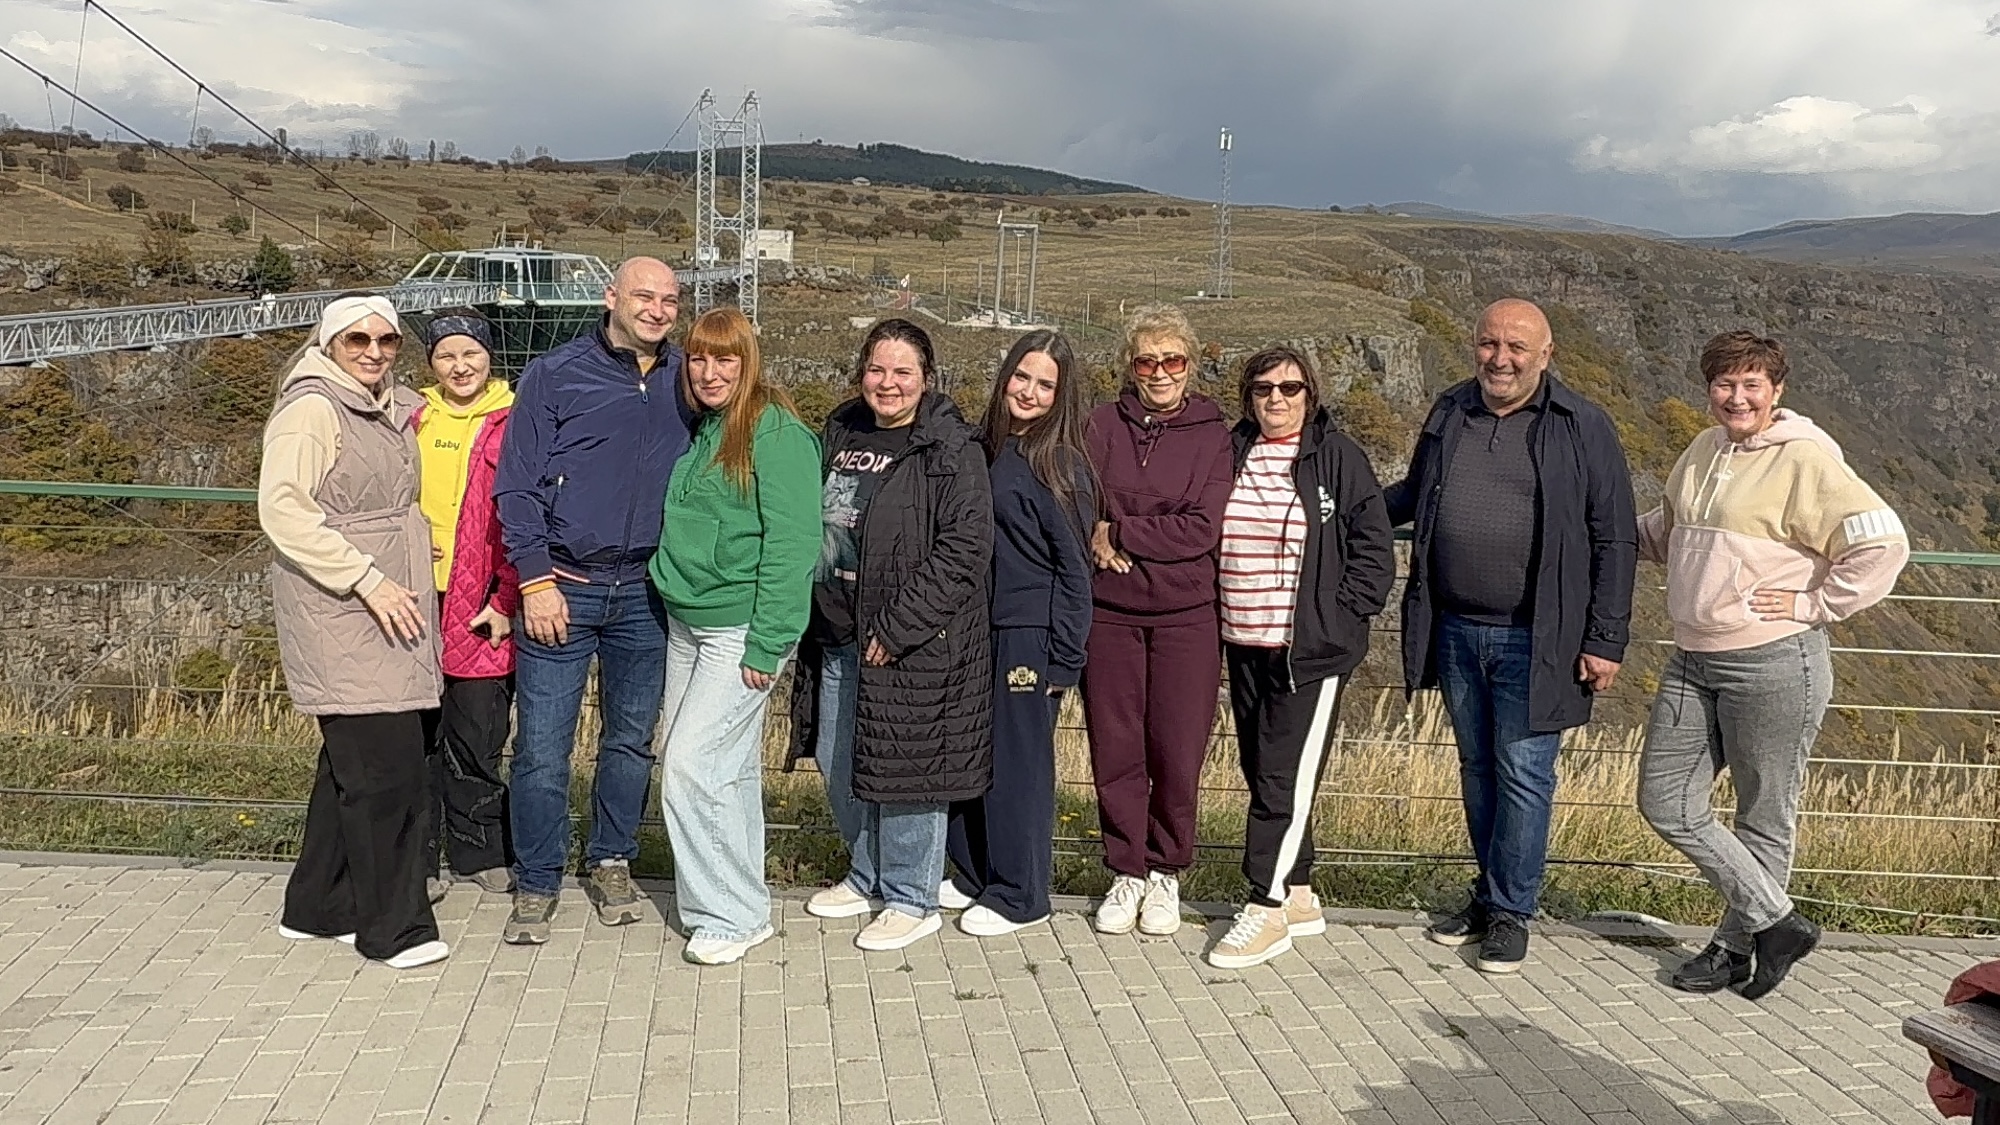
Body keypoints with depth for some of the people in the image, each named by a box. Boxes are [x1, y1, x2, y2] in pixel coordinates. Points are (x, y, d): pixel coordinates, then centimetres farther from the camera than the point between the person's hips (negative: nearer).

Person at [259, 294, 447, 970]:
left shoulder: (394, 408, 17)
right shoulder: (312, 408, -9)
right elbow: (282, 510, -19)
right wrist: (366, 579, -21)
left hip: (389, 611, 9)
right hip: (338, 612, -9)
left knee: (353, 762, 14)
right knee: (383, 766, -9)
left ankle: (319, 907, 25)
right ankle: (392, 927, 0)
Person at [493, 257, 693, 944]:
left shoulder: (686, 382, 6)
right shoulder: (554, 376, -3)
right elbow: (517, 486, -4)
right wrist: (535, 580, -10)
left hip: (646, 593, 3)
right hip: (561, 589, -3)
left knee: (632, 739, 13)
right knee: (543, 748, -1)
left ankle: (611, 861, 31)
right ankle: (537, 885, 14)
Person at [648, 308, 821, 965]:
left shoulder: (777, 434, -13)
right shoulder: (699, 431, 12)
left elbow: (792, 542, -18)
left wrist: (767, 644, -20)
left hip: (739, 631, -8)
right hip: (685, 624, 8)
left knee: (690, 766, -10)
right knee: (729, 768, 14)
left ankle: (734, 916, 2)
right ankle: (735, 896, 25)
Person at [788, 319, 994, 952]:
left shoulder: (951, 452, -11)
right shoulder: (840, 435, 10)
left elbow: (963, 554, -17)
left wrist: (895, 628, -19)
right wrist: (813, 620, 12)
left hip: (912, 645, -7)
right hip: (837, 638, 7)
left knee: (901, 769, 1)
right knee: (839, 768, 16)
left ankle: (912, 900, 19)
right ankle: (868, 877, 37)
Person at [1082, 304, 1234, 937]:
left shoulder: (1213, 434, 1)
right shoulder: (1103, 425, 5)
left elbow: (1202, 530, -8)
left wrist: (1117, 532, -10)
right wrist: (1157, 537, -16)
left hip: (1185, 616, -1)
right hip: (1109, 611, 1)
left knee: (1177, 753, 3)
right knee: (1115, 750, 5)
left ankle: (1165, 872, 22)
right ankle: (1126, 872, 22)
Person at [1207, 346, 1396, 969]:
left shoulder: (1338, 456, -4)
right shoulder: (1230, 453, 9)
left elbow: (1375, 547, -3)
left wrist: (1340, 616, -9)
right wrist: (1213, 613, 11)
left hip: (1311, 650, -6)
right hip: (1243, 644, 6)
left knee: (1285, 779, -7)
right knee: (1262, 772, 11)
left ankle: (1267, 910, 0)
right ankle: (1299, 897, 24)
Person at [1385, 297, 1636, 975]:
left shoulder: (1584, 429, -6)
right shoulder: (1449, 414, 7)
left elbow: (1615, 542, -6)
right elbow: (1411, 495, 24)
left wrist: (1607, 640, -9)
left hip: (1533, 640, -5)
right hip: (1456, 632, 5)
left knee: (1523, 774, 1)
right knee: (1477, 767, 16)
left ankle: (1510, 911, 15)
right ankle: (1489, 894, 30)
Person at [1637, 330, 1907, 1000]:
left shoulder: (1804, 458, -11)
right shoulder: (1704, 452, 11)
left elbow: (1883, 545, -16)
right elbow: (1666, 531, 28)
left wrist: (1812, 605, -14)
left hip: (1773, 664, -8)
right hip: (1692, 662, 8)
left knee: (1765, 818, 8)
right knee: (1666, 803, 6)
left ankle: (1737, 946, 23)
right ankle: (1776, 922, 17)